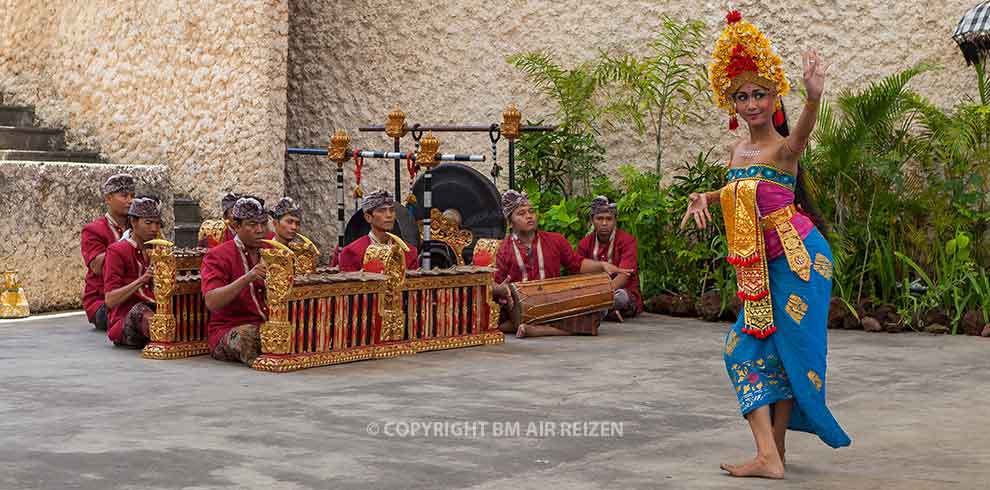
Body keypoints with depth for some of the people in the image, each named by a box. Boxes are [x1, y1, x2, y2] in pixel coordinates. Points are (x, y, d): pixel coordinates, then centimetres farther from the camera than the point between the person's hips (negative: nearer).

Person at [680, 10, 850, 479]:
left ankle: (773, 451, 7)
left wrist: (814, 97, -60)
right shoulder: (737, 150, 8)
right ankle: (769, 454, 7)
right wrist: (705, 197, 8)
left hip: (798, 258, -8)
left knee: (787, 349, -1)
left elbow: (802, 132, -39)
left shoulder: (782, 148, -14)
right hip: (760, 266, 8)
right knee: (746, 346, 4)